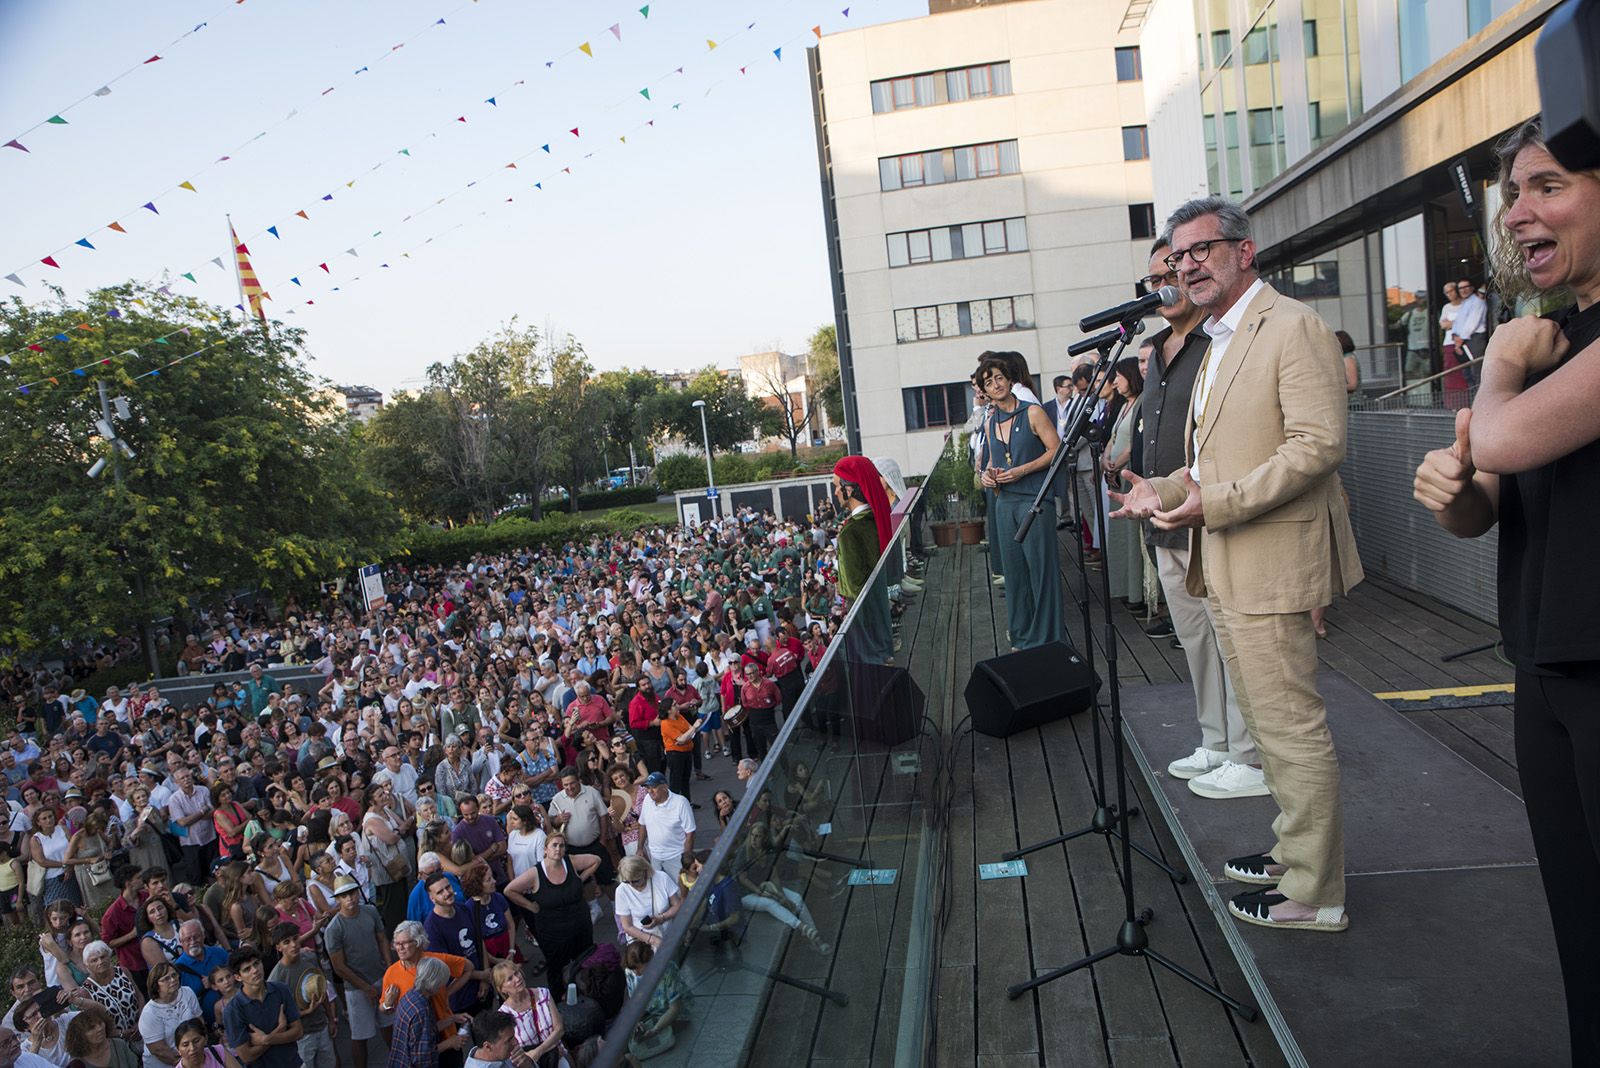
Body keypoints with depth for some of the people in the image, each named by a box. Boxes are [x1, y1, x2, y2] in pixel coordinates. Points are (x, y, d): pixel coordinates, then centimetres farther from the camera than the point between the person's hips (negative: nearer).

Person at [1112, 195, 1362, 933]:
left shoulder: (1293, 327, -12)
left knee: (1292, 727, -2)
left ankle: (1314, 893, 10)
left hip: (1271, 565, -10)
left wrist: (1216, 503, -25)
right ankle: (1294, 850, 35)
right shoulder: (1217, 343, 18)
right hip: (1225, 567, 10)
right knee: (1264, 722, 19)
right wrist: (1164, 491, 12)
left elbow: (1320, 444, -22)